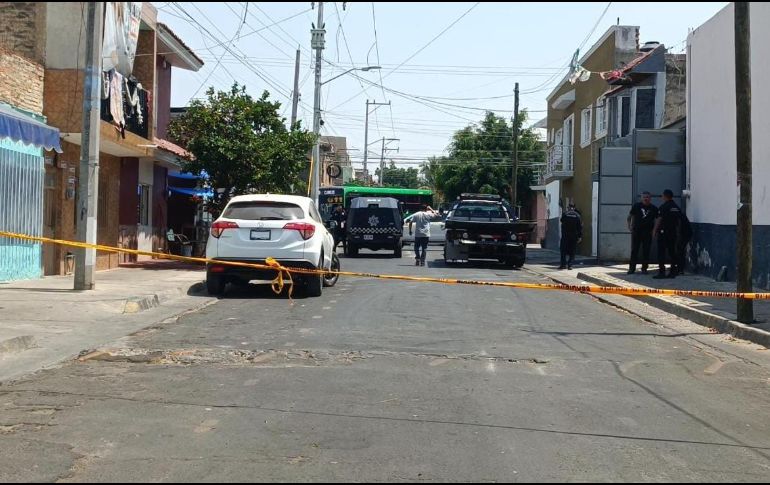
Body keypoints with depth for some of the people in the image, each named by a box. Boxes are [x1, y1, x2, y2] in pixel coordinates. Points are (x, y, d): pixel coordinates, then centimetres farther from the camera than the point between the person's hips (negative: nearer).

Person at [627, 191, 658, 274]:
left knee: (646, 251, 2)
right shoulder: (636, 206, 4)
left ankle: (644, 268, 9)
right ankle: (632, 268, 6)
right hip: (636, 232, 0)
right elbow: (629, 217, 10)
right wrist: (629, 226, -2)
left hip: (648, 233, 0)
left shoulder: (653, 208, 5)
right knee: (634, 250, 1)